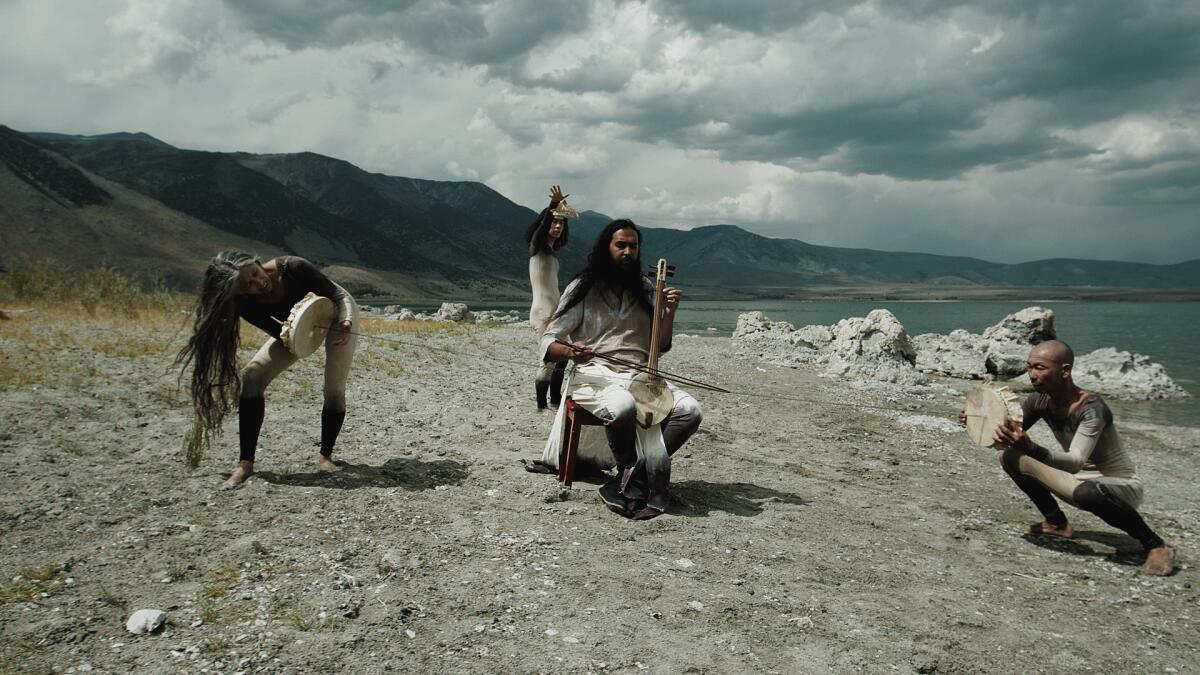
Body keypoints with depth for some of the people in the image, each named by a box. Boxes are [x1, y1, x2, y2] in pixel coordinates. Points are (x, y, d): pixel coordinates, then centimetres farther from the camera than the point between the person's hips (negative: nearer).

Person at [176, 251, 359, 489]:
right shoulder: (244, 303, -24)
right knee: (251, 377, -15)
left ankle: (325, 456, 8)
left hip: (336, 313, -3)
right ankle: (246, 463, -11)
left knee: (335, 390, -15)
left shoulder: (293, 268, -36)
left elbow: (339, 294, -25)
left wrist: (346, 324, -43)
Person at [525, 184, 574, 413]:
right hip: (542, 312, -9)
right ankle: (541, 405, -2)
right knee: (550, 358, -10)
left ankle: (555, 400, 23)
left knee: (562, 356, 13)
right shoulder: (536, 247, -8)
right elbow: (541, 226, -28)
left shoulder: (551, 251, 15)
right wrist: (553, 205, -41)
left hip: (554, 311, 9)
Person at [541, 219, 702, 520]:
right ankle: (630, 470, -10)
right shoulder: (584, 288, 4)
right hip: (595, 376, -5)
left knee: (690, 409, -22)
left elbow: (658, 348, 20)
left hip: (639, 377, 5)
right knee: (623, 405, -39)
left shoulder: (643, 292, 18)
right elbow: (548, 342, 0)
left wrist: (669, 314, 2)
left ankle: (632, 480, -15)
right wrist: (570, 351, -23)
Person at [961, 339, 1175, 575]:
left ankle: (1155, 546, -16)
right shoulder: (1040, 401, -9)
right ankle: (1057, 523, 12)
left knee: (1088, 492, -41)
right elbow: (1007, 438, 1)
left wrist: (1032, 448, -57)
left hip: (1121, 487, -7)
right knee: (1011, 458, -3)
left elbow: (1075, 462, -41)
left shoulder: (1091, 408, -28)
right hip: (1079, 481, 7)